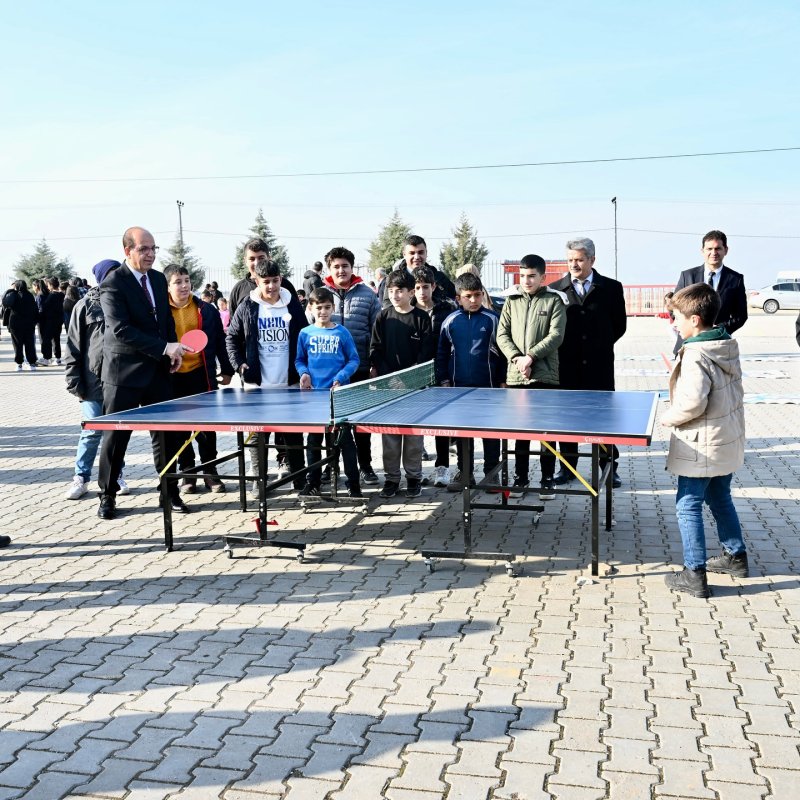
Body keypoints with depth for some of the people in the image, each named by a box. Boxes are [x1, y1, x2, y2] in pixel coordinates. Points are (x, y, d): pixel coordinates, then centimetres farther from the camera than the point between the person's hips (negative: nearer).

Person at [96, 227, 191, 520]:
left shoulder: (159, 279, 9)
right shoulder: (113, 283, -13)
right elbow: (121, 330, -23)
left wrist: (173, 351, 1)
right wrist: (164, 348, -26)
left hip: (157, 370, 6)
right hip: (124, 373, -6)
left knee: (165, 433, 8)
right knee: (116, 436, 5)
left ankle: (171, 491, 19)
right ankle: (107, 495, 19)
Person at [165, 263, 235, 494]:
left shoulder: (207, 310, 2)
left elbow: (219, 342, 7)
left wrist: (226, 370, 8)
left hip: (201, 374, 1)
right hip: (173, 377, 0)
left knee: (207, 426, 5)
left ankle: (210, 472, 16)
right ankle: (187, 473, 19)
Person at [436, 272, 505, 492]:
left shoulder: (492, 319, -4)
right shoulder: (450, 321, 1)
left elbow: (502, 351, -1)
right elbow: (442, 353, 7)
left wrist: (502, 380, -2)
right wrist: (444, 380, 3)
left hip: (488, 385, -2)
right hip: (459, 386, 2)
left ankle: (491, 472, 18)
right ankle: (464, 472, 23)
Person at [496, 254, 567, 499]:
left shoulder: (554, 301, 2)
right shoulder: (511, 301, 11)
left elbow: (556, 335, -7)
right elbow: (502, 334, 6)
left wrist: (531, 356, -15)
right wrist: (516, 358, -10)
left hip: (545, 376, -3)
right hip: (516, 377, 3)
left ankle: (547, 480, 12)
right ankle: (520, 477, 19)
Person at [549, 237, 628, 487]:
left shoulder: (611, 288, 3)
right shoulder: (556, 289, 4)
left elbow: (619, 325, 6)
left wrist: (600, 346, 3)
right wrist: (563, 350, -3)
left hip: (599, 365, -1)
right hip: (567, 366, 1)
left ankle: (609, 467, 14)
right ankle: (567, 467, 17)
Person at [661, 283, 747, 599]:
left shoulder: (696, 356, -23)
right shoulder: (727, 346, 5)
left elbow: (693, 403, -30)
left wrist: (667, 417, -13)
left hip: (701, 448, -9)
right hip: (729, 442, 9)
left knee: (688, 505, 0)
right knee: (720, 498, 24)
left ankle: (694, 575, 4)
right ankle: (736, 556, 37)